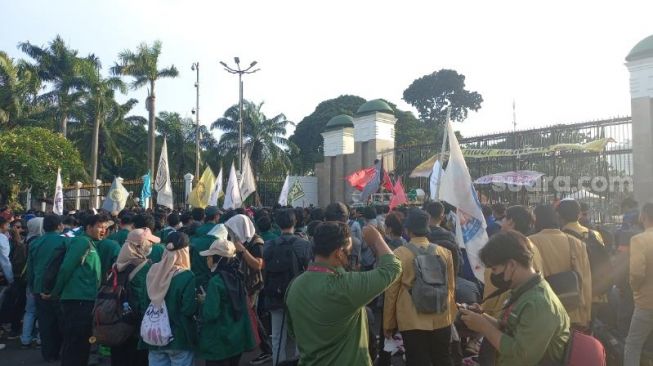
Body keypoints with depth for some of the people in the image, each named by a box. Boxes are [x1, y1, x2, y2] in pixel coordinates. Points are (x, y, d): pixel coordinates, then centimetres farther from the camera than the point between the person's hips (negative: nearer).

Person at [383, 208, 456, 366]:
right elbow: (451, 288, 7)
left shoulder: (399, 254, -13)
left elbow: (391, 292, -8)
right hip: (442, 321, 4)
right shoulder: (445, 252, -3)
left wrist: (388, 324, 5)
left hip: (413, 323, -4)